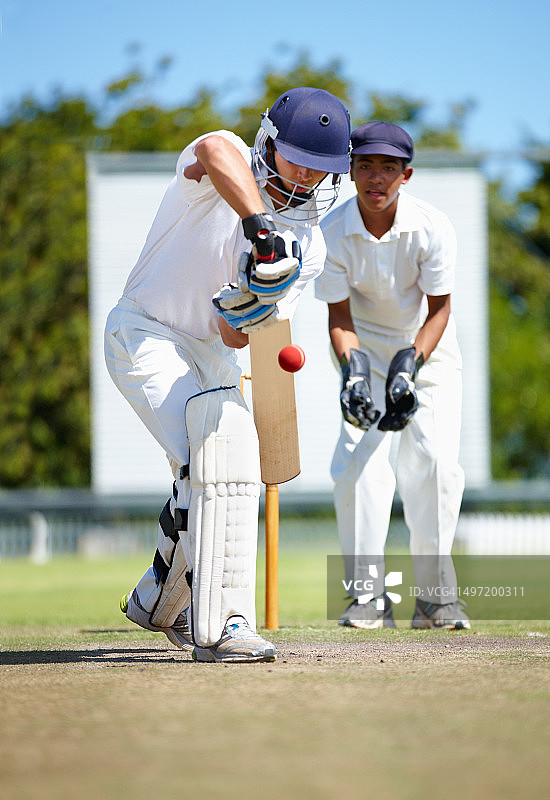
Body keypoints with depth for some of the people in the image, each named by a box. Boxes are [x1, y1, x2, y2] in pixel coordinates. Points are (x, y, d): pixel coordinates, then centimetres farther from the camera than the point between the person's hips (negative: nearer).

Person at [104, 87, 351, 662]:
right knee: (225, 443, -27)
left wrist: (242, 308, -31)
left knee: (205, 483, 16)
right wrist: (259, 227, -60)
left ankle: (156, 603, 45)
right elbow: (215, 150, -47)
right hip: (143, 335, -7)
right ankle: (219, 626, -32)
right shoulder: (222, 171, -18)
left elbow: (236, 339, -8)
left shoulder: (309, 245, -3)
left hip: (211, 353, 8)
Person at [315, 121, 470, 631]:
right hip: (368, 348, 1)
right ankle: (368, 595, -13)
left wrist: (411, 363, -31)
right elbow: (339, 316, -16)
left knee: (435, 463, -13)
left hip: (428, 346, 0)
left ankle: (436, 597, -1)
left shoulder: (433, 227, -22)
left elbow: (439, 307, -16)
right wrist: (352, 366, -34)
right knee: (360, 459, -16)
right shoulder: (334, 232, -19)